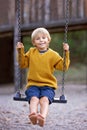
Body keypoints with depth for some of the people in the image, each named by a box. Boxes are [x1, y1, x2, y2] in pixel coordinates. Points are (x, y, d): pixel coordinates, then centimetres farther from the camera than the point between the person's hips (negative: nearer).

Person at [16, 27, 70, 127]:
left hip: (48, 86, -1)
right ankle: (33, 115, -55)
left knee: (44, 99, -31)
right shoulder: (31, 52, 14)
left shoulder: (53, 54, 7)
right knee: (34, 98, -30)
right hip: (33, 85, 1)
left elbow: (63, 66, 3)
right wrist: (20, 51, 8)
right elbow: (23, 64, 18)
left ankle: (42, 118, -55)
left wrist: (66, 52, -5)